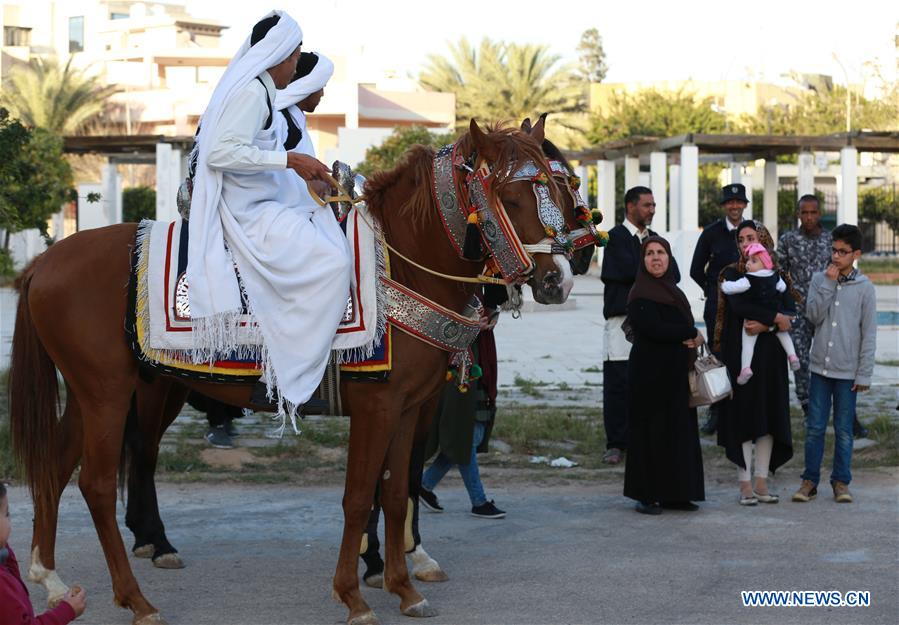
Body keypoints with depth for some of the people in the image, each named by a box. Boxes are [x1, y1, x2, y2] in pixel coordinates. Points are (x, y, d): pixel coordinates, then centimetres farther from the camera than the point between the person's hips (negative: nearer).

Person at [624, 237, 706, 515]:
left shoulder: (673, 291, 16)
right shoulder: (640, 294, -10)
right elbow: (654, 328, -21)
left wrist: (690, 340, -4)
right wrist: (693, 334, -10)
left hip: (675, 373, 8)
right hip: (650, 373, -8)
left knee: (678, 430, 8)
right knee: (651, 432, -3)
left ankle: (674, 494, 13)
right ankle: (646, 495, 3)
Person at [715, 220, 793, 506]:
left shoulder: (777, 276, 8)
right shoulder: (732, 273, 1)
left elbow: (787, 311, -3)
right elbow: (738, 305, -16)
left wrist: (764, 324, -20)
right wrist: (775, 318, -18)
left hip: (770, 354, 3)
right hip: (739, 353, -3)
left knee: (769, 415, 3)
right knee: (742, 416, -3)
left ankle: (761, 481, 9)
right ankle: (745, 484, 1)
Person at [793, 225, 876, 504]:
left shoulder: (864, 287, -2)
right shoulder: (819, 279, 5)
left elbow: (869, 334, -1)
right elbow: (813, 315, -8)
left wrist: (864, 374, -5)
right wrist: (828, 283, -11)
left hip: (847, 371, -2)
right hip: (820, 366, 2)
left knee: (844, 430, 5)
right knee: (814, 427, 4)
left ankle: (841, 482, 15)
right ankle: (810, 481, 11)